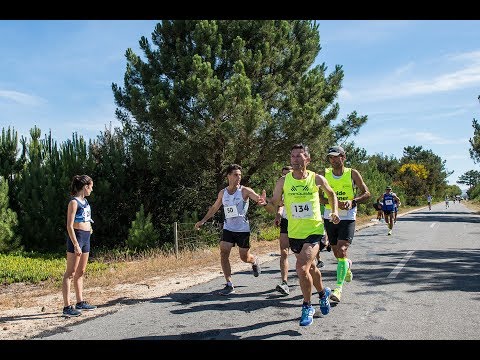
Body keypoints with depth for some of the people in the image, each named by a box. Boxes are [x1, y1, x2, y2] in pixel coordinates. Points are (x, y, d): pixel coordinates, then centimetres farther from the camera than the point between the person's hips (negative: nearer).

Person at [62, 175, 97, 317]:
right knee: (70, 273, -5)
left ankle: (80, 302, 25)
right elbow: (69, 226, -17)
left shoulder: (84, 201, 13)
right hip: (77, 237, -9)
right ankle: (67, 307, -2)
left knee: (80, 272, 15)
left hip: (86, 237, 9)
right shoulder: (74, 202, -12)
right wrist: (76, 245, -21)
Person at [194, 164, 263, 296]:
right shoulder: (222, 193, 5)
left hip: (243, 229, -3)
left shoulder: (245, 191, -8)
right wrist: (203, 220, 16)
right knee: (223, 253, -11)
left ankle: (255, 261, 44)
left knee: (244, 257, 6)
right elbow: (214, 208, 20)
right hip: (228, 228, 3)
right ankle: (229, 285, -3)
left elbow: (260, 199, -21)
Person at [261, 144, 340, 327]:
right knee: (310, 268, 21)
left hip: (314, 231, -3)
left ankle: (307, 307, 4)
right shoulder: (283, 181, -5)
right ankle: (323, 292, 51)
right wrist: (266, 203, -25)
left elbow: (331, 194, 14)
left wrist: (335, 211, 4)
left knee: (302, 269, -19)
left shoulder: (317, 179, -6)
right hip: (294, 233, 3)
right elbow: (273, 207, -4)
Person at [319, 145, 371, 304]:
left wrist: (352, 201, -16)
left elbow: (366, 193, 2)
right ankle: (347, 266, 48)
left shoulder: (352, 173, -2)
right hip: (330, 217, 3)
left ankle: (338, 288, -11)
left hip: (347, 218, -3)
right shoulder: (325, 173, 2)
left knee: (342, 251, -16)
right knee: (337, 253, 15)